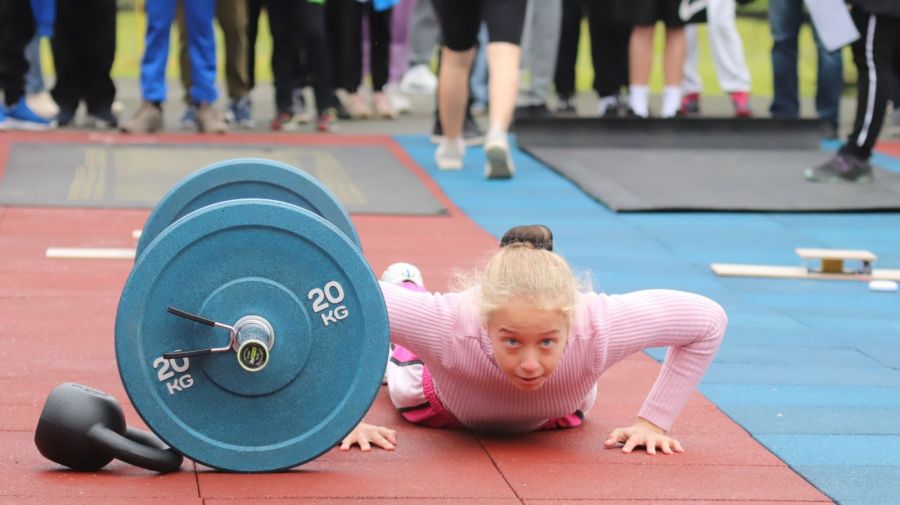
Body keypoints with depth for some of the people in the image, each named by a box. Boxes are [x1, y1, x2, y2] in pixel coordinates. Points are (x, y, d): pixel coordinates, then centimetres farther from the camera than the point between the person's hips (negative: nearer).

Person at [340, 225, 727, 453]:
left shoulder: (600, 327, -47)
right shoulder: (450, 325, -50)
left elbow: (708, 320, -31)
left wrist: (653, 421, -29)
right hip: (447, 405, -1)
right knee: (405, 388, 37)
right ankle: (405, 286, 63)